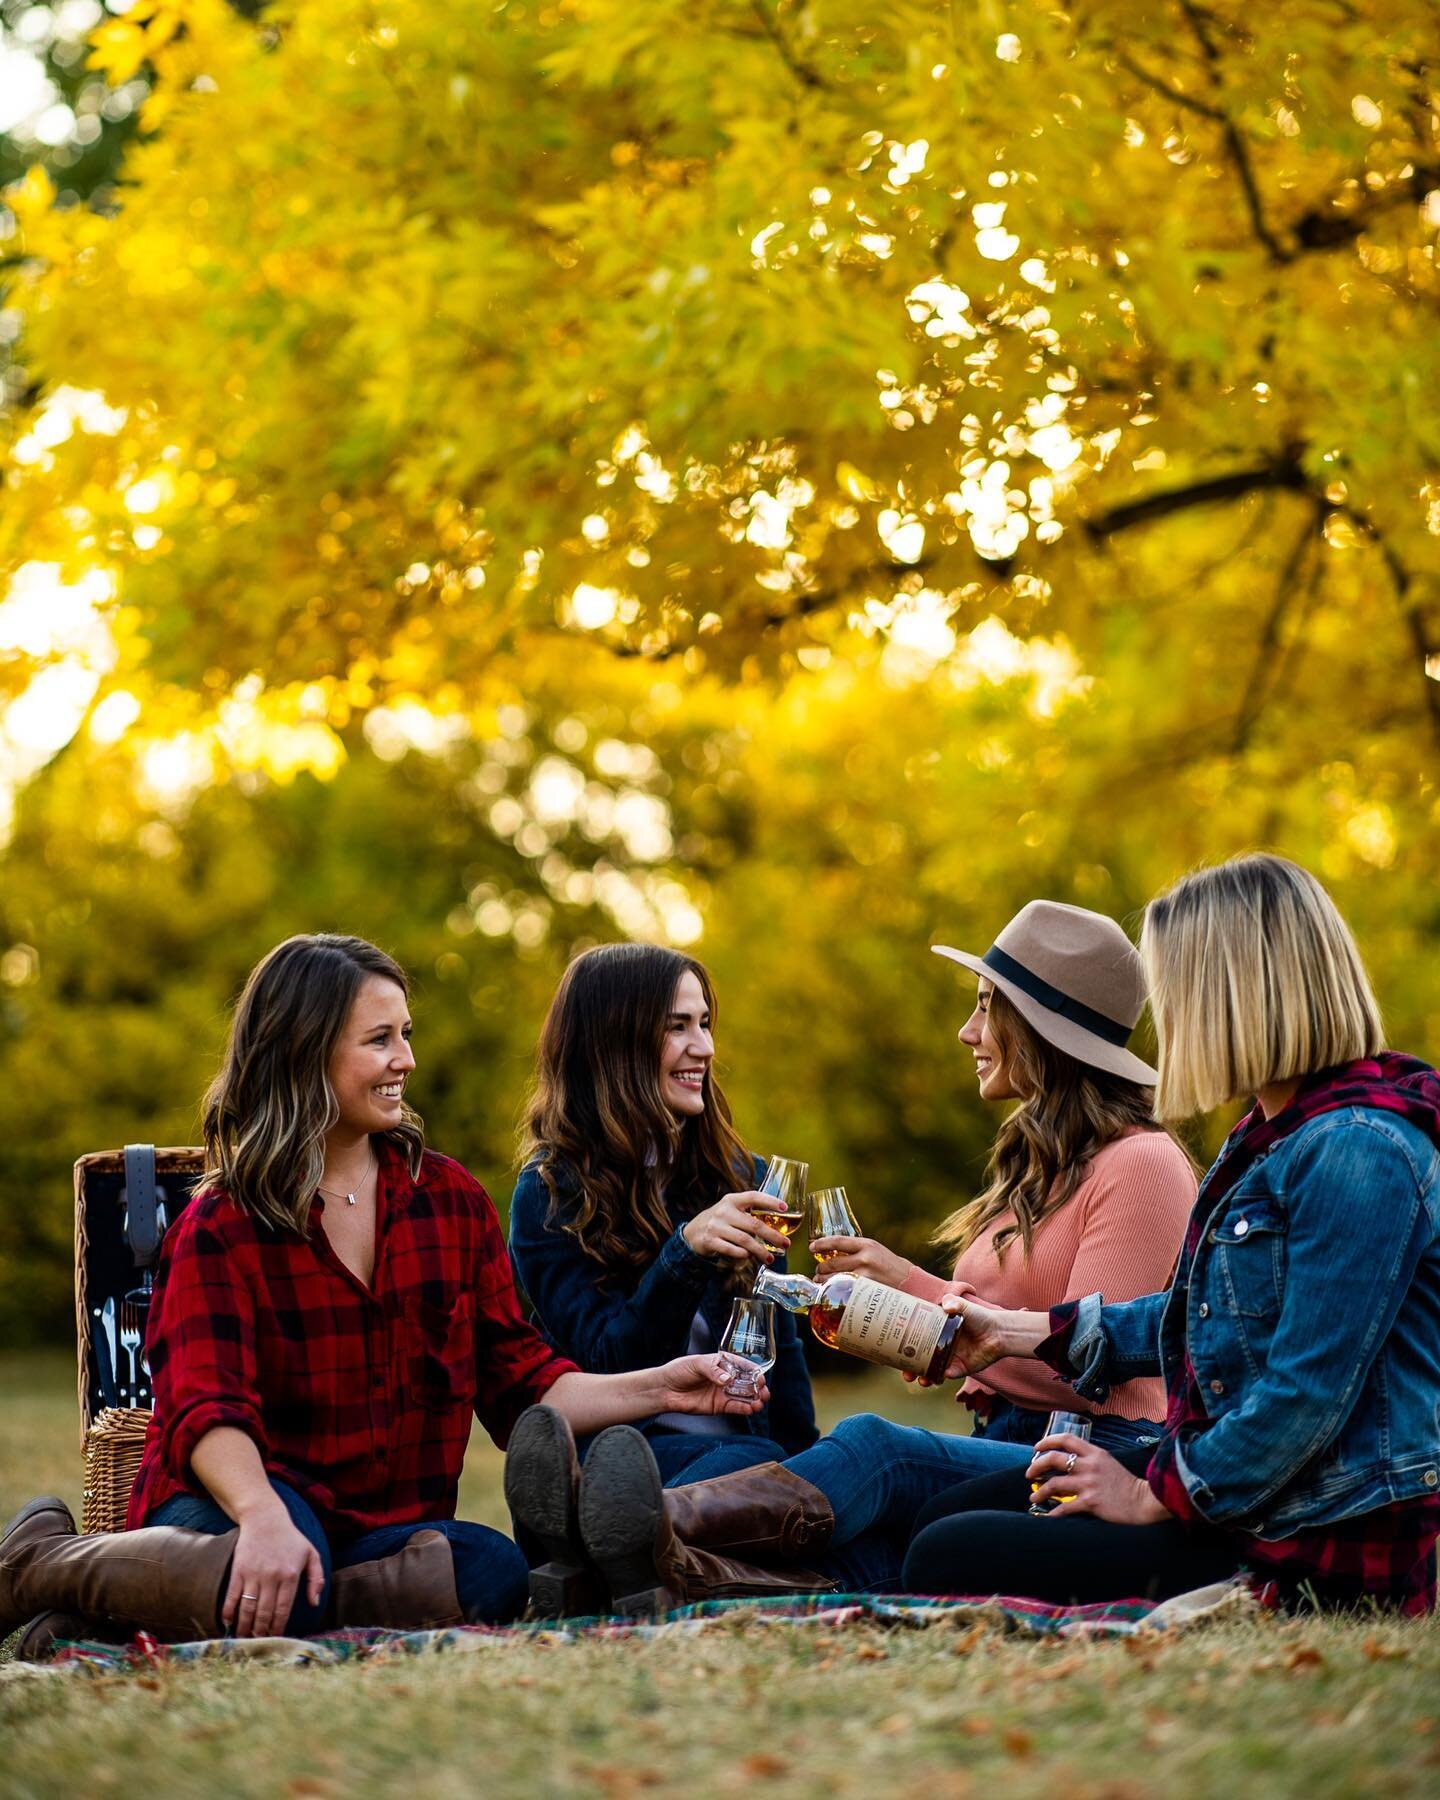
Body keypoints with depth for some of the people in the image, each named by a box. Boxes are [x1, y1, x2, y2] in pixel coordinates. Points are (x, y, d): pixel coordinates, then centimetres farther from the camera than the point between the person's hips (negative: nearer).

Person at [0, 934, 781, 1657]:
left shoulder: (452, 1201, 13)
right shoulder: (219, 1227, -1)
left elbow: (519, 1385, 13)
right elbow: (206, 1409, -17)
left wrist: (655, 1389, -3)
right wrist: (265, 1518, -37)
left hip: (391, 1525, 5)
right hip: (246, 1500, -5)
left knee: (491, 1572, -30)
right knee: (278, 1580, -41)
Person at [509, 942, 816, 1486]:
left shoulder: (741, 1177, 17)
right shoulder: (550, 1195, 1)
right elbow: (605, 1361, -9)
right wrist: (686, 1252, -25)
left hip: (747, 1440, 5)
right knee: (752, 1464, -37)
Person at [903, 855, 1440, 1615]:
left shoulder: (1357, 1152, -21)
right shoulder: (1274, 1137, 13)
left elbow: (1309, 1392, -24)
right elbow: (1201, 1316, 24)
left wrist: (1155, 1497, -15)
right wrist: (1022, 1333, 27)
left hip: (1320, 1550, -10)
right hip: (1250, 1490, 10)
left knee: (949, 1563, -10)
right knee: (955, 1514, 15)